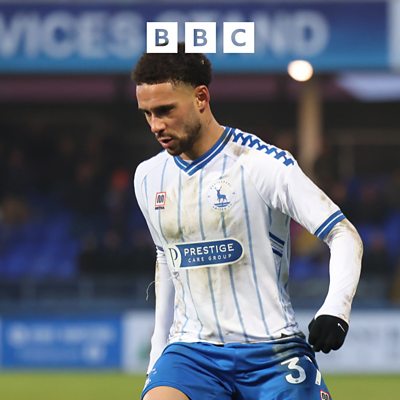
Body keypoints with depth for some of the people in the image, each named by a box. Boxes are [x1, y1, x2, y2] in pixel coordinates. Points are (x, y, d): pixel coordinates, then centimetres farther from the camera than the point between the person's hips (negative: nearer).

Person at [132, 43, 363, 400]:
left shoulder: (263, 164, -9)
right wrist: (157, 356, 23)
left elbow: (344, 235, -9)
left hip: (272, 350, -4)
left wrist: (335, 310, -25)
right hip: (193, 352, 4)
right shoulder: (148, 177, 8)